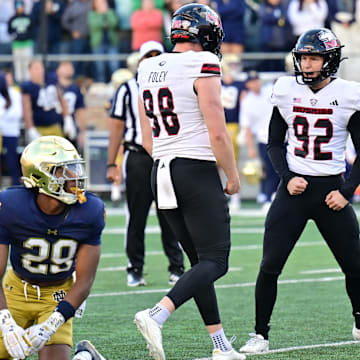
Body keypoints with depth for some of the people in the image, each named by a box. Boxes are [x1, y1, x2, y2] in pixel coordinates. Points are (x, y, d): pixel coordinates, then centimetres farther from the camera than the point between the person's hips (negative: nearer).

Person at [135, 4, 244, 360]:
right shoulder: (202, 67, -12)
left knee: (199, 260, 14)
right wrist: (233, 176, -2)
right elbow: (218, 134, -15)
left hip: (161, 172, 8)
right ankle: (156, 316, -24)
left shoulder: (148, 70, 11)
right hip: (197, 172, -8)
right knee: (215, 261, -5)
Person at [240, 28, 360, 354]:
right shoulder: (286, 91, 1)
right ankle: (261, 335, 2)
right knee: (270, 266, -8)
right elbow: (275, 144, 11)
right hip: (295, 187, 1)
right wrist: (287, 178, -5)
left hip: (331, 189, -1)